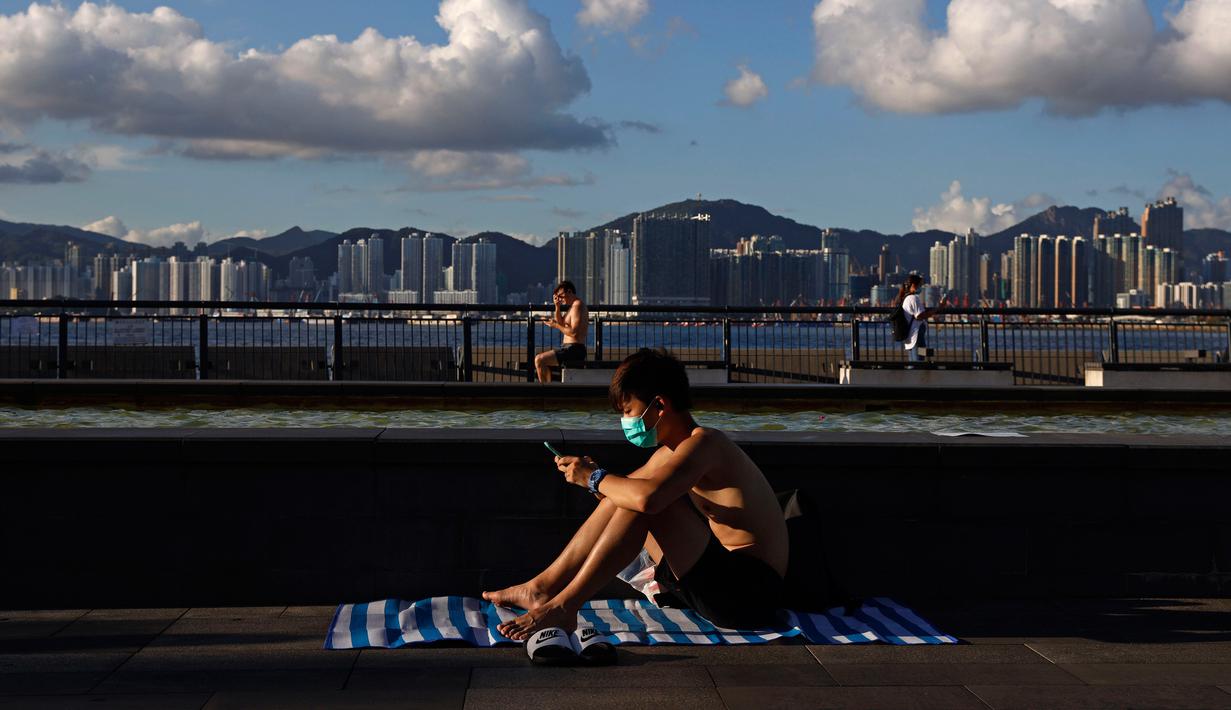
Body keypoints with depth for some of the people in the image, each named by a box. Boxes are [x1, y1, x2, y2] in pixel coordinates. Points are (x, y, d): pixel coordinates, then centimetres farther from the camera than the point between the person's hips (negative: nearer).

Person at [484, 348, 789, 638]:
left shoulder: (704, 442, -16)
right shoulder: (668, 453, 15)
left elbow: (648, 497, -33)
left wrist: (595, 478, -16)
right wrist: (591, 473, 0)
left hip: (752, 591, -10)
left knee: (640, 500, -22)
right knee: (624, 498, 12)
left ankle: (562, 606, -21)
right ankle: (544, 587, 9)